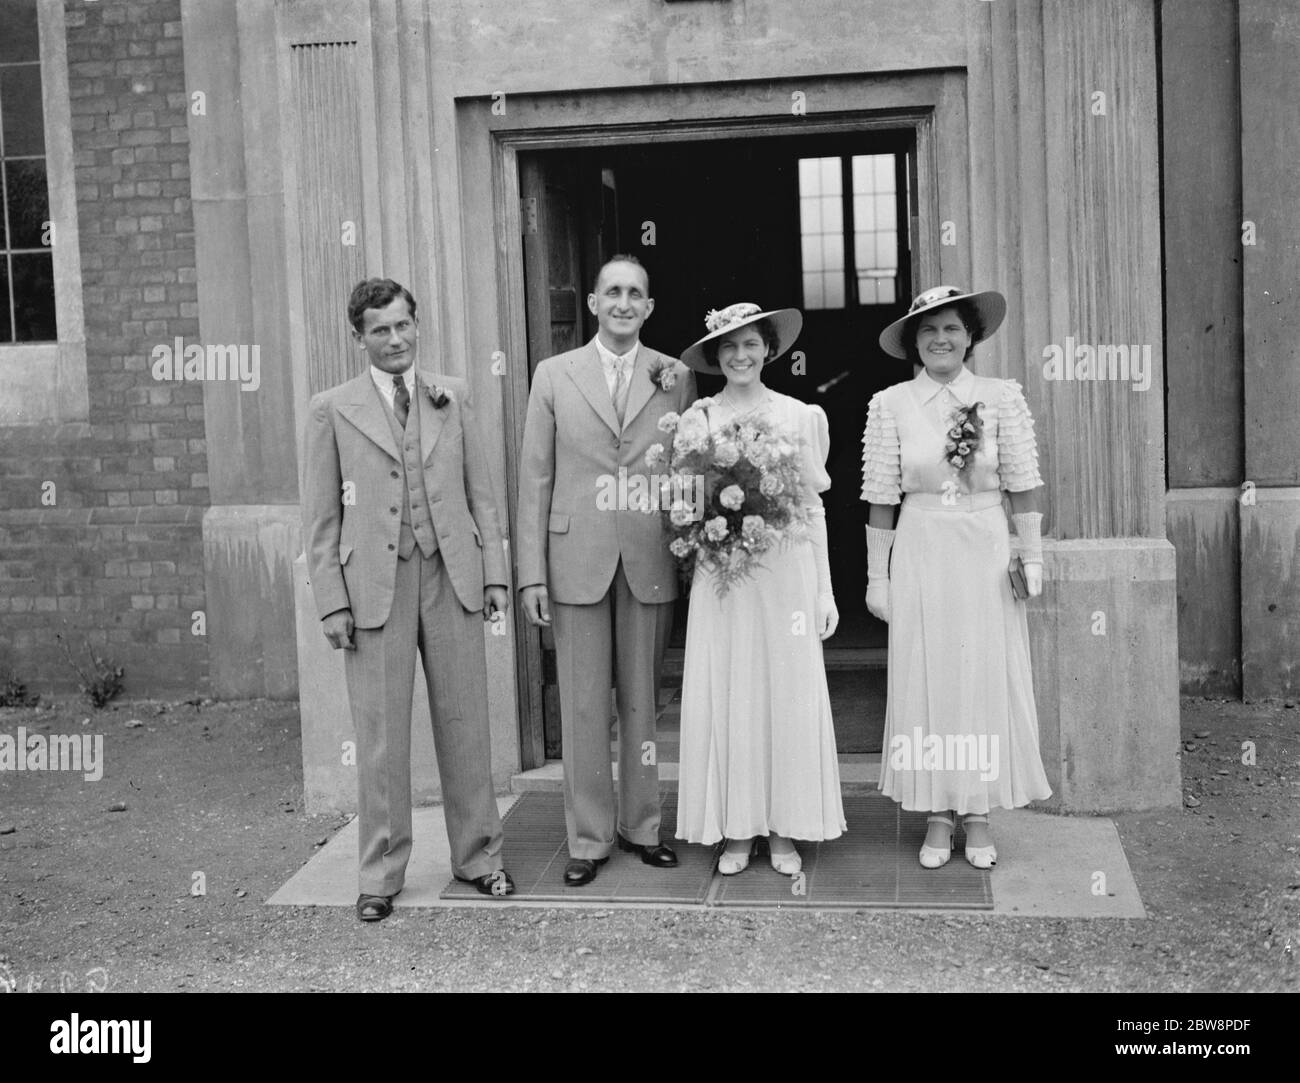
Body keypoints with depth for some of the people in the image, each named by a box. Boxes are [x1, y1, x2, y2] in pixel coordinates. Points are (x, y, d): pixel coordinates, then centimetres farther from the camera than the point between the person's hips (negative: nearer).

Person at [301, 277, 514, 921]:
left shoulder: (453, 398, 10)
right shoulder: (332, 410, 2)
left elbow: (480, 494, 11)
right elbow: (320, 518, 2)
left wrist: (494, 572, 4)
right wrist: (332, 603, -4)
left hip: (452, 577, 2)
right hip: (374, 587, -2)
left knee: (465, 724, 8)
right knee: (380, 736, 2)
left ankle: (477, 857, 22)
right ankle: (380, 876, 15)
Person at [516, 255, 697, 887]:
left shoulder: (676, 378, 6)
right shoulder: (554, 376, 4)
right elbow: (535, 479, 2)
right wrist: (532, 573, -3)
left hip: (651, 563, 1)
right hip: (578, 561, -1)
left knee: (642, 700, 9)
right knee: (583, 706, 4)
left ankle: (640, 826, 23)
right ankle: (588, 839, 15)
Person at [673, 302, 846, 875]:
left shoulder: (801, 416, 5)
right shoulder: (697, 419, 5)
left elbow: (813, 507, 6)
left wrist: (825, 589, 3)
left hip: (785, 570, 0)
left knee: (788, 694, 1)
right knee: (724, 697, 1)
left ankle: (784, 830, 13)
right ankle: (736, 831, 12)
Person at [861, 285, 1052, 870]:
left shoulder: (1002, 397, 0)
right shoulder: (890, 405, -1)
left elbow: (1023, 485, 1)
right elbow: (881, 498, 0)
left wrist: (1032, 556, -5)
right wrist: (877, 576, 0)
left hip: (986, 556, 0)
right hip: (920, 555, 0)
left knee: (989, 679, 4)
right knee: (926, 680, 4)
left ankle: (979, 817, 17)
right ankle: (937, 817, 16)